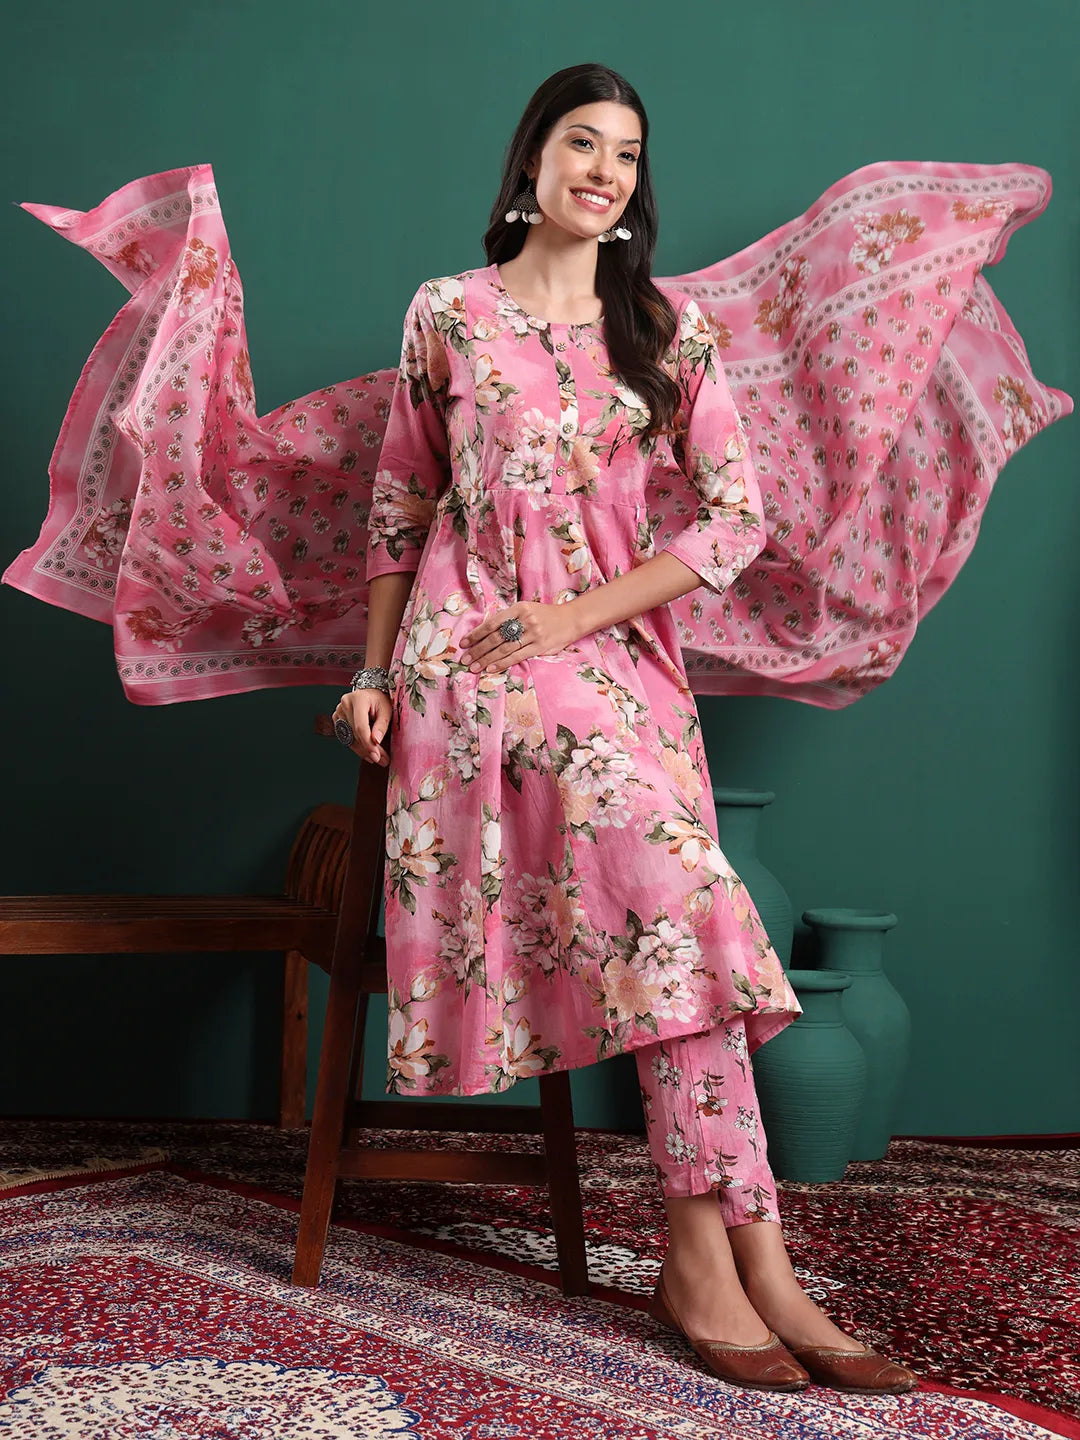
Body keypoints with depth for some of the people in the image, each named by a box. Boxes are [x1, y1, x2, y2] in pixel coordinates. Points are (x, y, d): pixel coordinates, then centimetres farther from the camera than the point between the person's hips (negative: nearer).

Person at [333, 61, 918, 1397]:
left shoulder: (666, 325, 10)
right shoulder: (448, 314, 6)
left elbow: (738, 514, 3)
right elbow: (399, 507, 13)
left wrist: (579, 612, -7)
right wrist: (374, 671, 9)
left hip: (617, 644, 3)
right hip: (472, 643, -3)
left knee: (665, 894, -21)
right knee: (668, 856, -25)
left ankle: (702, 1250, -15)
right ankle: (753, 1260, -24)